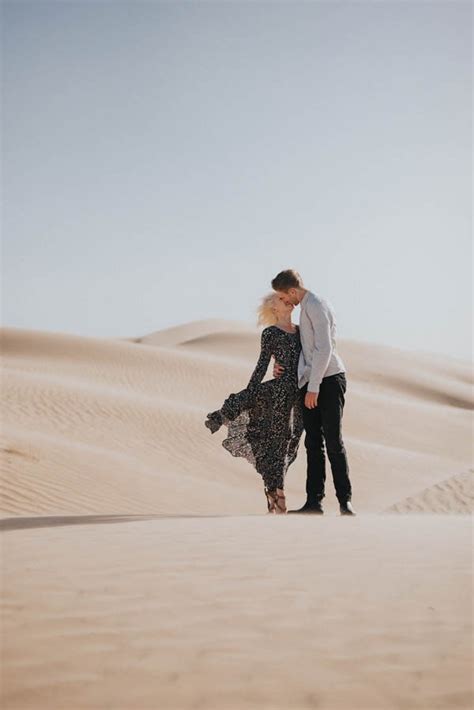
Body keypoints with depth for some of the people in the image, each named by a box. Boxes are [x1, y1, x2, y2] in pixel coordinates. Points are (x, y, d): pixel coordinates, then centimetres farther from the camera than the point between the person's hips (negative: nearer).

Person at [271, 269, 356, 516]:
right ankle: (314, 502, 8)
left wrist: (313, 387, -20)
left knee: (333, 441, -8)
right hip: (310, 383, 9)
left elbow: (324, 349, -18)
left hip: (329, 379, -9)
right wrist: (281, 364, 16)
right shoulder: (306, 308, 20)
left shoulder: (316, 306, -11)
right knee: (313, 442, 6)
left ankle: (345, 501, -1)